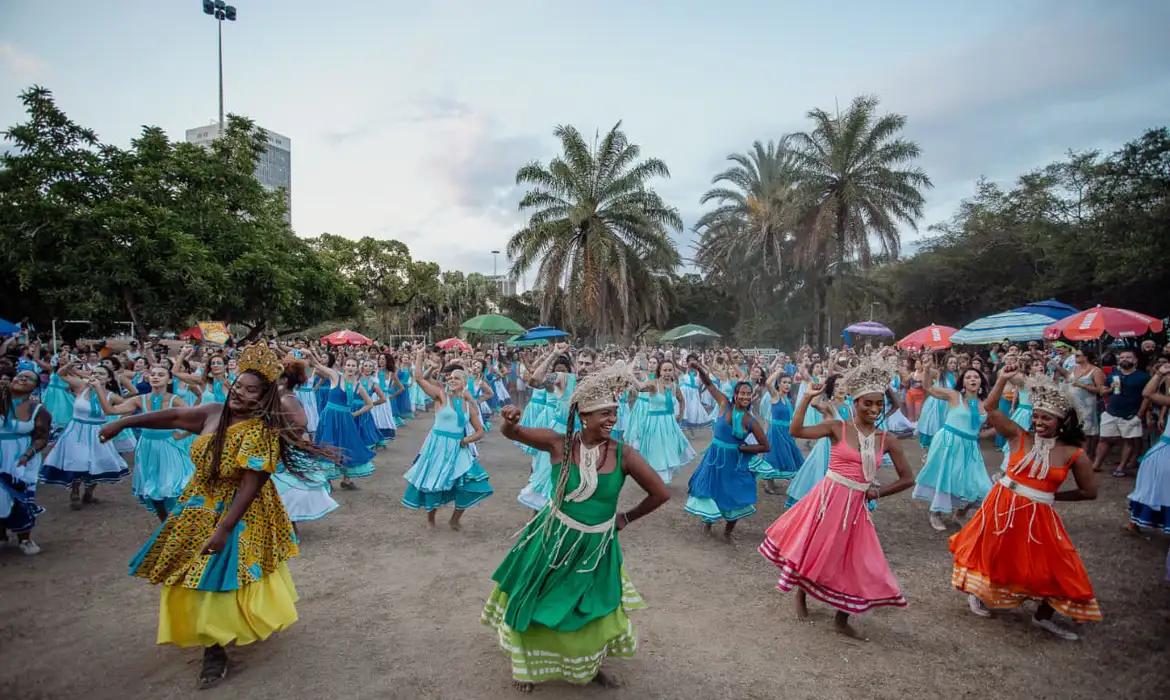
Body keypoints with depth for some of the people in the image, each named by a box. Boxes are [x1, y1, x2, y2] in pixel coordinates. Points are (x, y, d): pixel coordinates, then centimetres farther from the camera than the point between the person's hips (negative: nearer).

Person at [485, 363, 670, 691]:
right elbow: (512, 433, -14)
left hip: (596, 546, 1)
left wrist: (627, 518, 1)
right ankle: (528, 663, 45)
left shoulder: (623, 454, -18)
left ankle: (591, 665, 48)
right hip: (554, 538, 0)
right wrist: (510, 422, -39)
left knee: (592, 609, 17)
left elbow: (661, 493, -10)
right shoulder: (559, 442, -18)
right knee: (537, 602, 15)